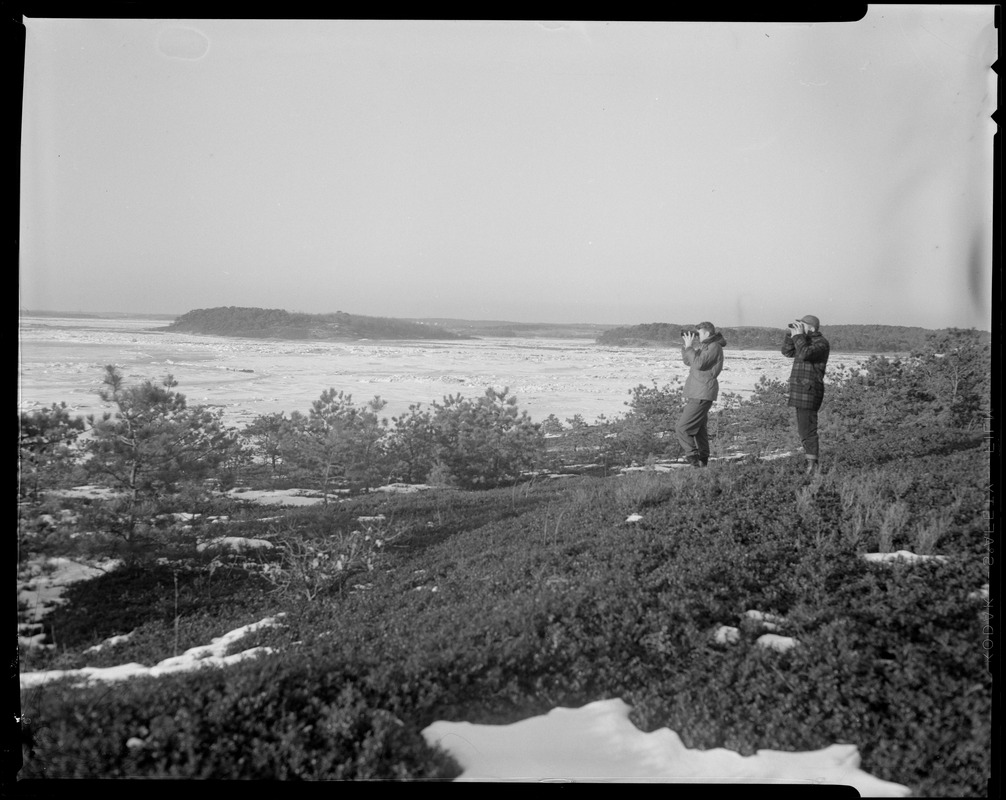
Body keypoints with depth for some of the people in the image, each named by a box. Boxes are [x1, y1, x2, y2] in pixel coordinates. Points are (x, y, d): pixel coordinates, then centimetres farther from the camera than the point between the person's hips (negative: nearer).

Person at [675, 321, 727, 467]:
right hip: (697, 394, 11)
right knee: (700, 428, 13)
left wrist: (689, 347, -17)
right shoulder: (706, 347, 18)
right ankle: (702, 460, 18)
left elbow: (699, 363, -25)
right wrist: (686, 344, 11)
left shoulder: (714, 347, -12)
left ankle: (693, 456, -13)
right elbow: (688, 361, 24)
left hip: (702, 395, -11)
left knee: (682, 428, -14)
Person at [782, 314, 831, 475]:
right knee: (803, 429, 14)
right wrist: (791, 335, 6)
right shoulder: (807, 341, 17)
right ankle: (814, 462, 21)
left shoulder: (821, 343, -11)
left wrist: (798, 336, -17)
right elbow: (787, 352, 18)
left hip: (809, 391, -10)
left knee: (807, 429, -12)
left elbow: (805, 354, -28)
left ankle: (812, 466, -12)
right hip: (801, 390, 10)